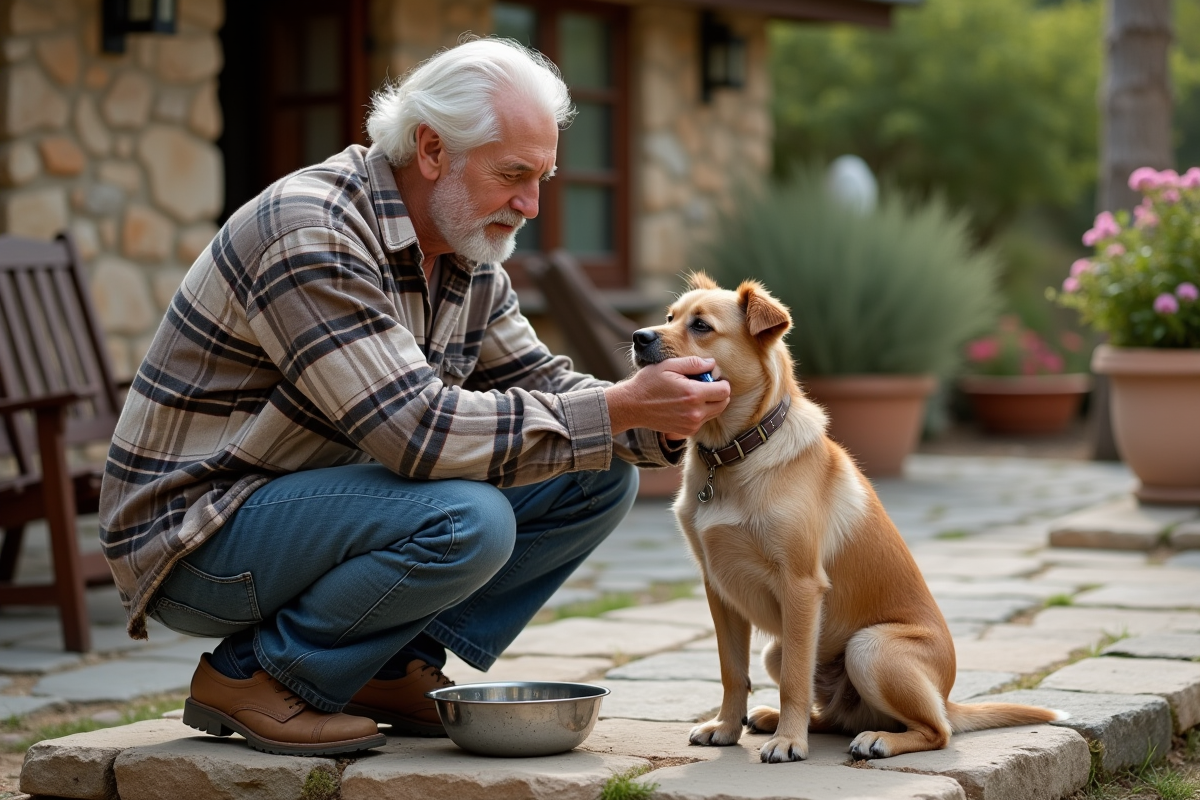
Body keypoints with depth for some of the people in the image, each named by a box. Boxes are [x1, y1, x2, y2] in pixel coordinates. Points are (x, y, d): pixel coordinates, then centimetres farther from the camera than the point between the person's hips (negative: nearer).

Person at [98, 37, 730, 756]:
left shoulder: (469, 255, 4)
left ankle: (397, 666, 5)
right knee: (466, 519, -34)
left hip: (331, 497, 9)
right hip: (195, 537, -9)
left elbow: (541, 385, 10)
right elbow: (418, 431, -32)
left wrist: (657, 423, -11)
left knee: (599, 477, 0)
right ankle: (251, 675, -11)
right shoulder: (311, 234, -25)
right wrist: (619, 410, -29)